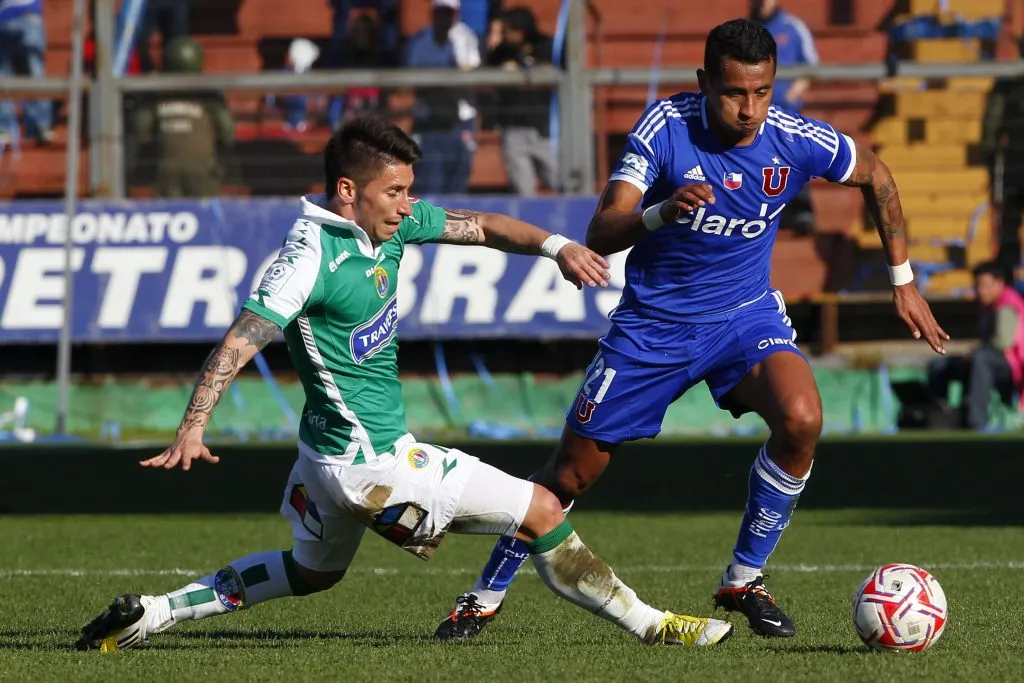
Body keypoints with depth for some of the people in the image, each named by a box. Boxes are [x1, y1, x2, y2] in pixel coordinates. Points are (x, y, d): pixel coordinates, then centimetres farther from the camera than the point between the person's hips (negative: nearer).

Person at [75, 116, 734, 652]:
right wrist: (193, 429, -38)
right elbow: (240, 342, -28)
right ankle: (648, 624, 11)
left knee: (311, 572, 29)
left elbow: (480, 227, 11)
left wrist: (556, 245, -5)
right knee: (542, 511, -2)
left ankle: (149, 613, 25)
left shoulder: (389, 221, 2)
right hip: (373, 460, -10)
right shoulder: (311, 256, -23)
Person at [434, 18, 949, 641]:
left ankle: (744, 581, -9)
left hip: (746, 312, 1)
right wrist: (661, 212, -47)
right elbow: (601, 234, -27)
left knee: (801, 419, -27)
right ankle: (486, 596, 27)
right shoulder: (667, 125, -21)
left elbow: (875, 175, 6)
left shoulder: (795, 140, -16)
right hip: (654, 323, -1)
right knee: (574, 471, 4)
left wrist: (903, 279, 8)